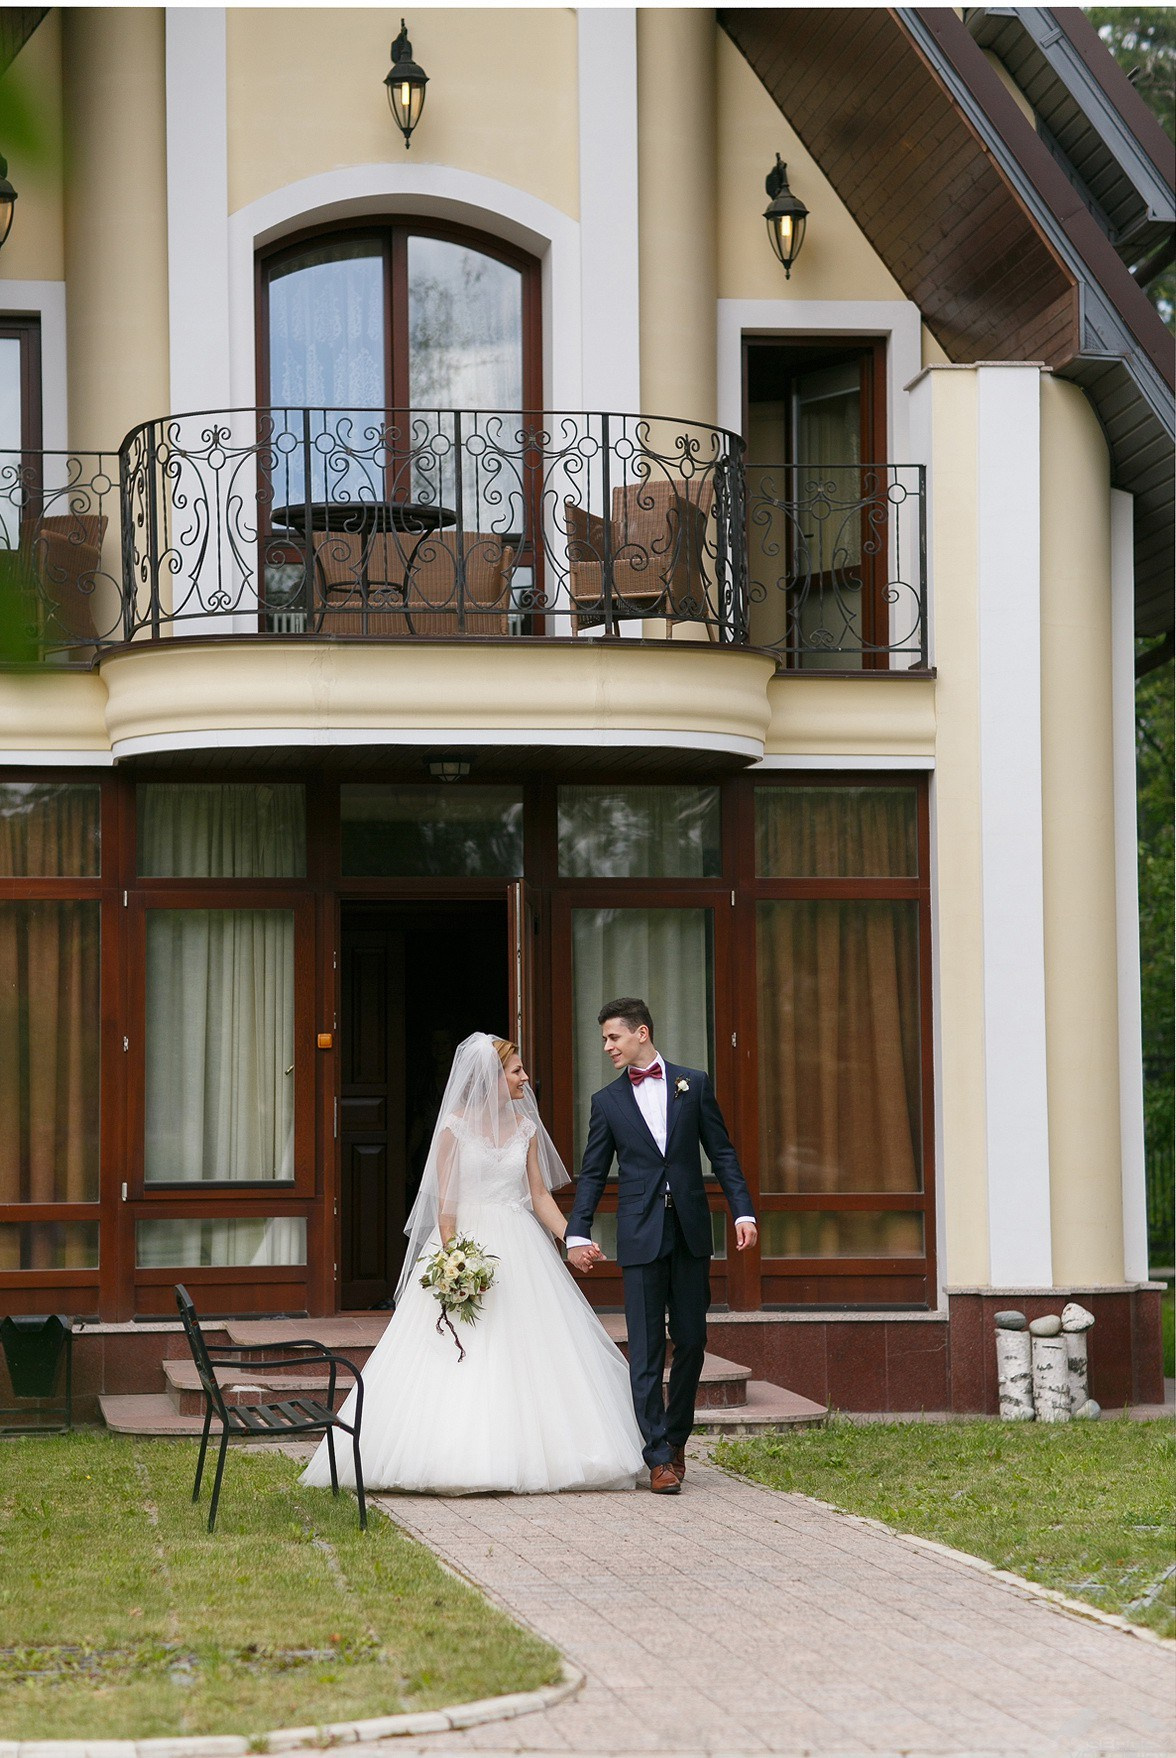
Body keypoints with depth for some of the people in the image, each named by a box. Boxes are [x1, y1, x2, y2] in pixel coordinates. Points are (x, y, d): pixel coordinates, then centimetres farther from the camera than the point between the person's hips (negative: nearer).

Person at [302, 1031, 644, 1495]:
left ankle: (527, 1459, 5)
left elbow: (540, 1195, 10)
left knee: (527, 1353, 1)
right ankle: (459, 1462, -3)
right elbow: (445, 1201, -7)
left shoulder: (525, 1127, 9)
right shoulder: (456, 1126, -4)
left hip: (520, 1248, 5)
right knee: (463, 1357, -7)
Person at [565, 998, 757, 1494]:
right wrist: (577, 1233, -4)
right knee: (646, 1349, -5)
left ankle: (676, 1438, 21)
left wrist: (742, 1211, -3)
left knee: (691, 1341, 5)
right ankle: (659, 1457, -5)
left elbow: (722, 1153, 7)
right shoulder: (607, 1101, 7)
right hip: (640, 1235, -1)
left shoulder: (694, 1084, 7)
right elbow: (592, 1174, 8)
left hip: (691, 1230, 1)